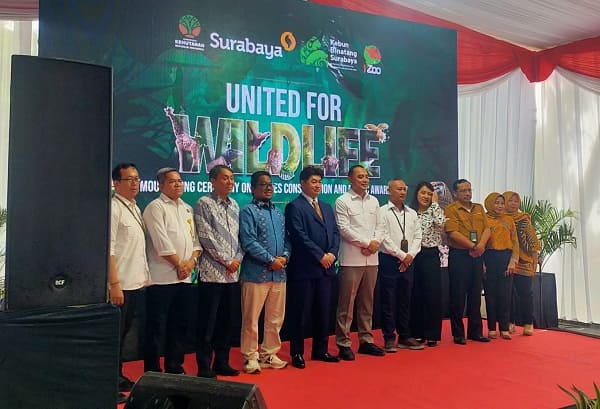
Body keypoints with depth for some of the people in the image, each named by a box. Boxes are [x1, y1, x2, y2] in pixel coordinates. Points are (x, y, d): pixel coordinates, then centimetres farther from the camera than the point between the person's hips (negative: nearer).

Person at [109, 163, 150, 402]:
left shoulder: (136, 209, 14)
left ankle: (118, 378, 29)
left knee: (124, 333, 17)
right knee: (113, 335, 1)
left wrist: (145, 277, 13)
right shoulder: (113, 208, -12)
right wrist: (114, 284, -21)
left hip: (136, 283, 8)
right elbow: (108, 250, -18)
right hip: (120, 285, -8)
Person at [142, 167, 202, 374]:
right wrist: (179, 264, -9)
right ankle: (152, 372, 10)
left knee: (179, 325, 13)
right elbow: (162, 242, -13)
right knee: (157, 327, 0)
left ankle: (175, 368, 24)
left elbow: (195, 239, 14)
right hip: (162, 277, -7)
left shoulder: (187, 208, 17)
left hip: (185, 277, 7)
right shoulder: (156, 207, -4)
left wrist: (191, 261, -3)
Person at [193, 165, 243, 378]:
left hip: (231, 273, 6)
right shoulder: (204, 204, -5)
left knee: (226, 320, 12)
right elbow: (206, 237, -12)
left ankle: (222, 362, 24)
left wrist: (238, 258, -1)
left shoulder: (234, 205, 13)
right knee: (207, 322, 1)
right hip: (211, 272, -6)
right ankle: (204, 366, 12)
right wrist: (226, 261, -10)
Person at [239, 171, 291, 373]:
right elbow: (249, 242, -14)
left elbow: (286, 238, 16)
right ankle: (251, 356, 16)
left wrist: (285, 256, -3)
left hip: (279, 273, 7)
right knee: (251, 318, 2)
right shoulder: (248, 211, -5)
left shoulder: (279, 212, 17)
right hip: (256, 273, -6)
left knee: (275, 318, 13)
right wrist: (271, 260, -14)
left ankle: (269, 354, 27)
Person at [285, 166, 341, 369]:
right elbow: (300, 236, -13)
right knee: (300, 313, 1)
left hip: (326, 268, 7)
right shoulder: (294, 207, -5)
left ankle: (320, 350, 25)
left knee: (324, 312, 13)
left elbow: (335, 233, 13)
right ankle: (297, 353, 13)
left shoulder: (327, 207, 18)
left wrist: (332, 253, -4)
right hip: (304, 268, -7)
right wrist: (320, 256, -13)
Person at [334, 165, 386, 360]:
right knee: (347, 303, -2)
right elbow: (344, 229, -10)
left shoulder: (374, 201, 15)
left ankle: (366, 340, 22)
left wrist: (376, 242, -6)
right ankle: (343, 343, 6)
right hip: (351, 258, -6)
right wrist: (367, 243, -12)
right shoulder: (343, 201, -2)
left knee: (367, 302, 13)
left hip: (372, 258, 6)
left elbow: (380, 225, 13)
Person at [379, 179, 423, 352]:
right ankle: (389, 338, 7)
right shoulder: (382, 212, -4)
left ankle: (404, 336, 21)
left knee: (405, 300, 11)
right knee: (389, 300, -1)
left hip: (408, 261, 5)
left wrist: (410, 255, -6)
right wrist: (401, 255, -11)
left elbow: (417, 237, 9)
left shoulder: (412, 213, 13)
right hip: (389, 260, -5)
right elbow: (385, 238, -11)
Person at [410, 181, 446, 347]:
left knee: (433, 295, 0)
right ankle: (417, 333, 16)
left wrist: (435, 203, -8)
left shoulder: (435, 211, 5)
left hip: (431, 256, 0)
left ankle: (432, 334, 11)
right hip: (414, 256, 0)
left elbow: (441, 223, -18)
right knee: (416, 295, 5)